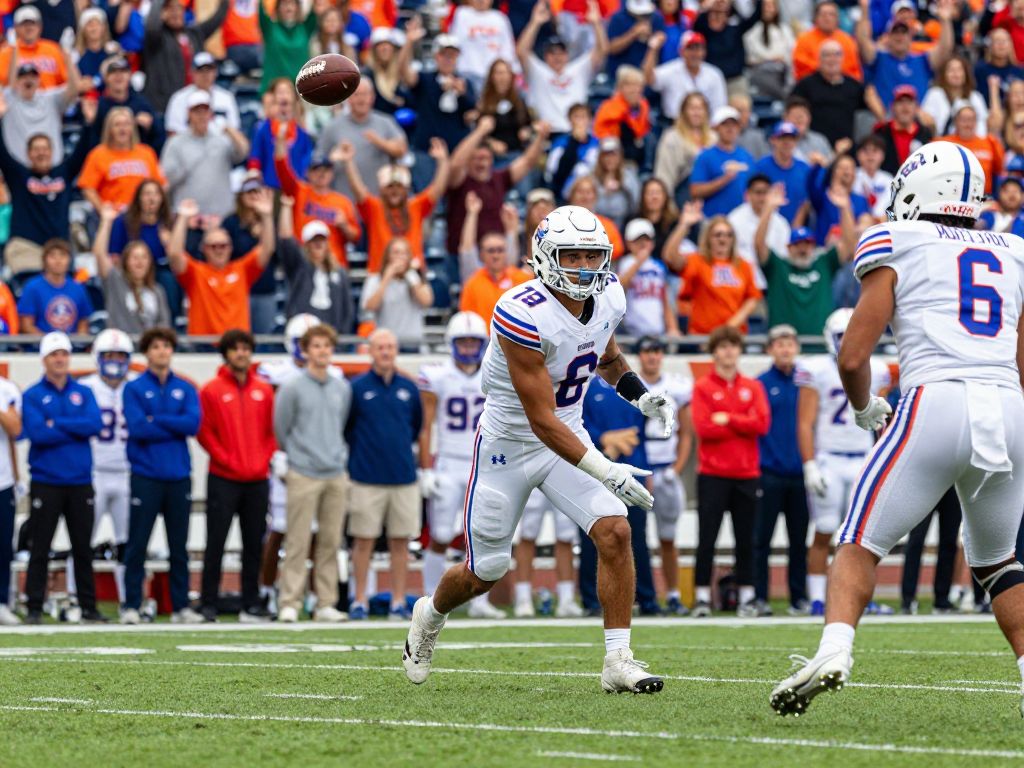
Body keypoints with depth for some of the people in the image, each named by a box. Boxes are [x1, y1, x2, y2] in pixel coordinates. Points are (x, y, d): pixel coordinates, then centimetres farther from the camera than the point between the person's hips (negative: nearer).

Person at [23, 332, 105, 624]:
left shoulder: (83, 393, 10)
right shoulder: (32, 396, 1)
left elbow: (95, 425, -8)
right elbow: (37, 433, -14)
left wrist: (57, 423, -13)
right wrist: (76, 429, -9)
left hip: (80, 482, 3)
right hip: (46, 483, -3)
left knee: (83, 548, 7)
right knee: (40, 548, -1)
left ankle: (88, 606, 13)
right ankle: (34, 608, 1)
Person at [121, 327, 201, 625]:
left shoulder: (185, 389, 10)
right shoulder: (134, 389, 2)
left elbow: (194, 423, -6)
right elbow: (137, 427, -12)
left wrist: (155, 420, -10)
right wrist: (175, 427, -7)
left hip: (179, 477, 3)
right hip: (146, 476, -3)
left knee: (179, 545, 6)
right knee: (137, 544, -2)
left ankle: (181, 606, 11)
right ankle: (131, 606, 2)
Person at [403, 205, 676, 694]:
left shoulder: (607, 299, -7)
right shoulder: (524, 316, -30)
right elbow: (542, 420, -30)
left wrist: (642, 397, -2)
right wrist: (606, 472, -36)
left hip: (569, 436, 5)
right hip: (509, 446, -5)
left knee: (615, 533, -17)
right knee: (484, 575, 8)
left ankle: (618, 662, -11)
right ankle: (430, 616, 42)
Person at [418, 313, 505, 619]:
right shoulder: (437, 377, -4)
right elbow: (427, 427, -4)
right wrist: (426, 471, -8)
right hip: (448, 465, -3)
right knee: (440, 538, -1)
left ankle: (479, 602, 4)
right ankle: (431, 600, 7)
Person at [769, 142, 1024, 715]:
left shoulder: (897, 246, 11)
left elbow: (853, 357, 5)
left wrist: (866, 409, 24)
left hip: (936, 402, -4)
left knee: (862, 544, 2)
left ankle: (835, 650, -21)